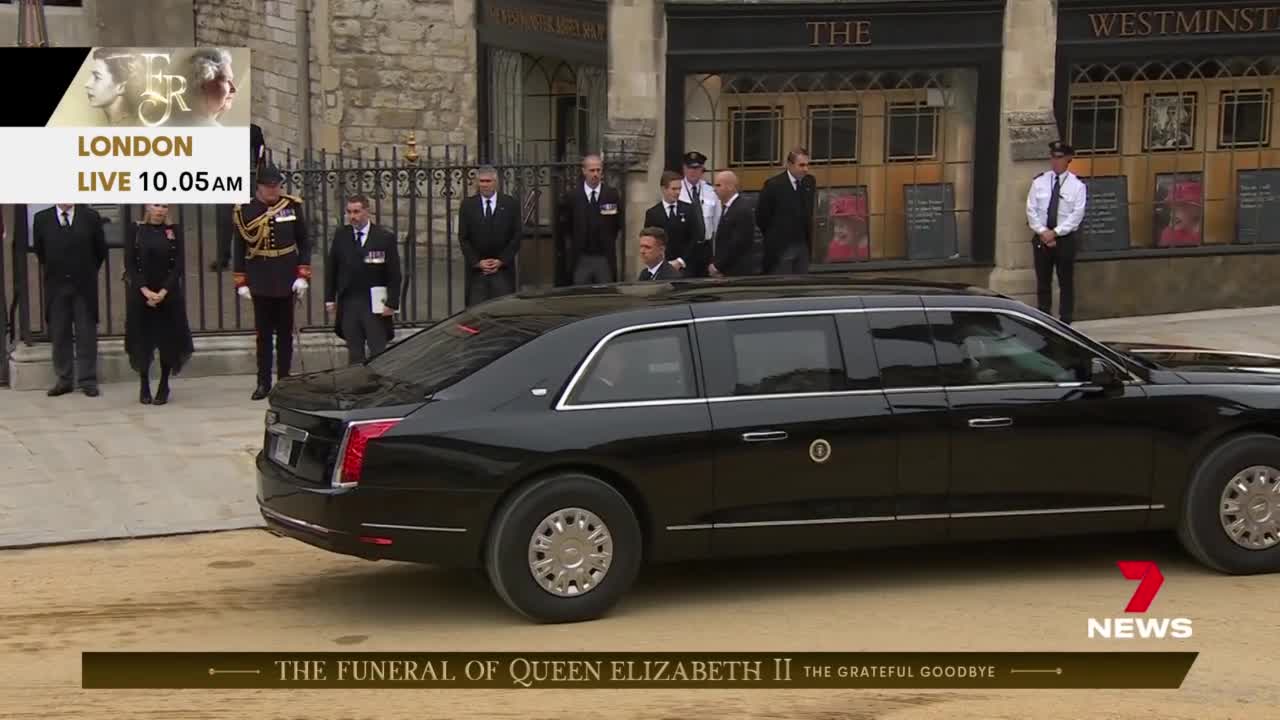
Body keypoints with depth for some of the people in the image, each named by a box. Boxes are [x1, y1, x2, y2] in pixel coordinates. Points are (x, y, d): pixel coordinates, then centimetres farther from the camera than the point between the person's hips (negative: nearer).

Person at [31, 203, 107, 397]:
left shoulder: (90, 217, -2)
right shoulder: (41, 219, 0)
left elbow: (101, 249, 6)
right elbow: (38, 250, 11)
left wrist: (89, 272, 10)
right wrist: (53, 272, 12)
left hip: (84, 286, -1)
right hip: (56, 286, 1)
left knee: (86, 334, 1)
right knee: (59, 335, 6)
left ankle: (87, 381, 6)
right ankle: (63, 379, 13)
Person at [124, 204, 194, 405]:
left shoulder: (174, 230, 2)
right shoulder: (135, 230, 1)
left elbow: (179, 265, -3)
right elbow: (130, 264, -2)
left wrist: (163, 292, -13)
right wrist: (145, 290, -14)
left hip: (168, 294, 0)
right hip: (140, 294, 0)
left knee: (168, 340, 1)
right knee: (142, 340, 2)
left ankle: (164, 387, 11)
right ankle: (144, 386, 13)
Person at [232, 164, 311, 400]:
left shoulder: (292, 206, 1)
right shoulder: (245, 211, -2)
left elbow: (304, 243, 5)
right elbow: (239, 248, 2)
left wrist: (303, 275, -2)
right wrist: (241, 282, -1)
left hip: (286, 281, 1)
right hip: (260, 282, -1)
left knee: (285, 333, 7)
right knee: (263, 334, 3)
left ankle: (284, 381, 13)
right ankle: (264, 383, 8)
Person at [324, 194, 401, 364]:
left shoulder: (385, 237, -3)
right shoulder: (341, 235, 6)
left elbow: (394, 274, -4)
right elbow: (331, 269, 10)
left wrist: (392, 303, -10)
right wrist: (330, 298, 3)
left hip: (375, 305, -3)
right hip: (348, 303, 3)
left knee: (378, 352, -1)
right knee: (354, 353, 8)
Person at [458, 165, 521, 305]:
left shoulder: (510, 204, 4)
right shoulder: (468, 205, 6)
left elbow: (517, 236, 2)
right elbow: (463, 238, 4)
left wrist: (501, 261, -7)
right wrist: (477, 262, -7)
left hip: (503, 267, -1)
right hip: (476, 268, 1)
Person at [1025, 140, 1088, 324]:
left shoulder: (1076, 185, -4)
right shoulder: (1039, 182, 3)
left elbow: (1077, 214, -10)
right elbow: (1031, 210, 0)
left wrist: (1055, 233, -16)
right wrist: (1043, 232, -12)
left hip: (1065, 239, -2)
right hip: (1041, 238, 2)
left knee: (1066, 282, 4)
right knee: (1043, 282, 9)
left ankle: (1065, 322, 11)